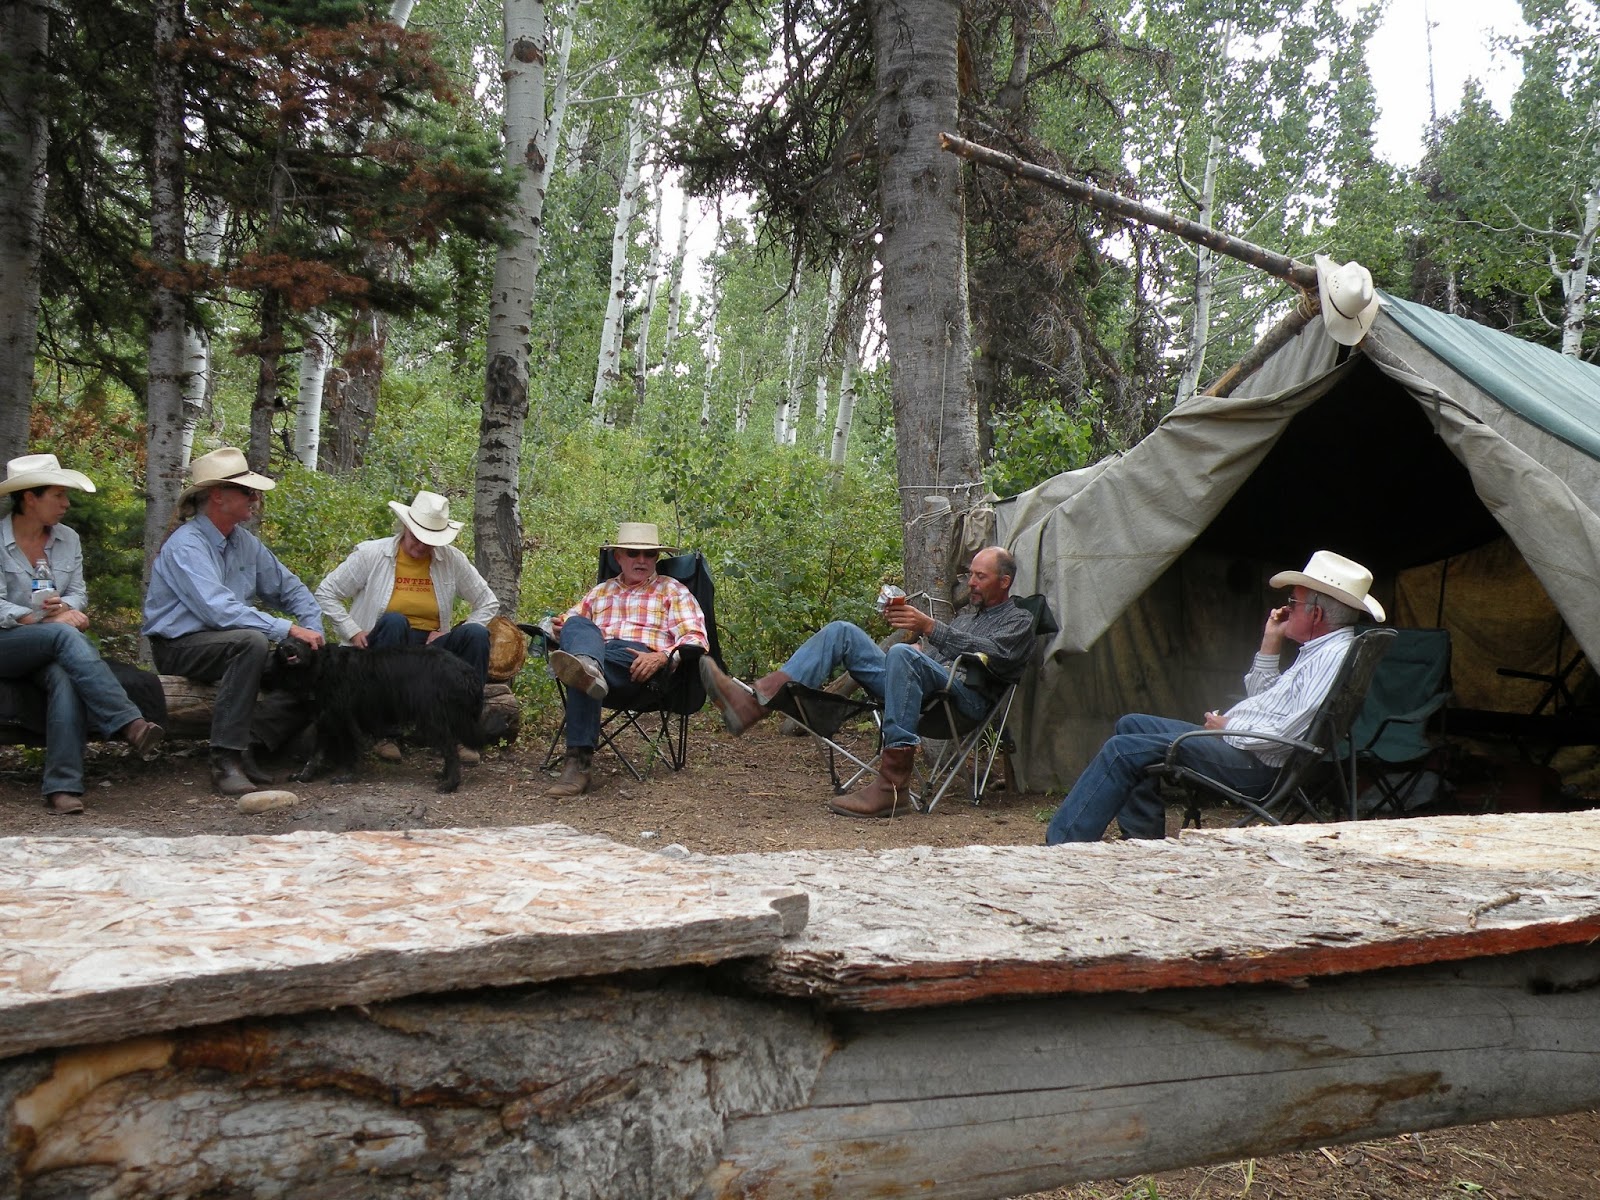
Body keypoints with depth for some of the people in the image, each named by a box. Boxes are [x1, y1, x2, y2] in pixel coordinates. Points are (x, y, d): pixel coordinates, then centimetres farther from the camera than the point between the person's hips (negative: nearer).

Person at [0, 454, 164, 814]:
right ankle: (128, 723, -45)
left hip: (50, 648, 4)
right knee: (65, 634, -36)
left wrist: (64, 607, -14)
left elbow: (79, 594, 8)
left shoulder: (67, 540, 11)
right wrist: (44, 620, -20)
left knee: (65, 677, -33)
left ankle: (62, 786, -39)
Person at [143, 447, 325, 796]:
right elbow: (219, 610, -30)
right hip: (179, 646, -7)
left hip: (227, 643, 7)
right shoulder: (186, 545, -17)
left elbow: (289, 588, 13)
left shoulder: (244, 541, 8)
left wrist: (314, 632, -4)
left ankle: (249, 745, -16)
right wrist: (288, 629, -30)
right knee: (251, 641, -36)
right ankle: (226, 757, -31)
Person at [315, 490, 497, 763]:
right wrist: (353, 632, -9)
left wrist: (454, 636, -6)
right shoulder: (371, 554, -3)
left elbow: (489, 604, 7)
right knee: (394, 621, -36)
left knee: (476, 634, -26)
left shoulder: (453, 559, 2)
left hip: (432, 648, 2)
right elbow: (325, 593, 2)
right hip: (386, 648, -2)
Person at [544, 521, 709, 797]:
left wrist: (662, 657, -15)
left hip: (643, 670, -3)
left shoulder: (673, 591, 23)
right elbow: (569, 622, 32)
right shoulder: (600, 592, 37)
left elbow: (696, 639, 8)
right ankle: (587, 669, -66)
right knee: (577, 625, -34)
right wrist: (561, 626, 3)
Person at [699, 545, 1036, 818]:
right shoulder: (966, 612, 36)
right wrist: (910, 628, 8)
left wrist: (930, 627, -20)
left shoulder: (1019, 620, 11)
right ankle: (754, 700, -25)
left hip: (966, 694, -7)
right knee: (842, 632, -6)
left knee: (902, 654, -38)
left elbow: (993, 654, -11)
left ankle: (893, 784, -39)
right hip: (917, 682, 7)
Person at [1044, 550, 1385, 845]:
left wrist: (1226, 728, -9)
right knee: (1132, 725, 14)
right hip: (1243, 746, 11)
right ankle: (1144, 840, 9)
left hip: (1256, 765, -11)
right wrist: (1271, 642, 15)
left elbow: (1282, 733, -24)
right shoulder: (1320, 651, 17)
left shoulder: (1333, 657, -17)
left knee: (1123, 750, -15)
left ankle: (1062, 845, -8)